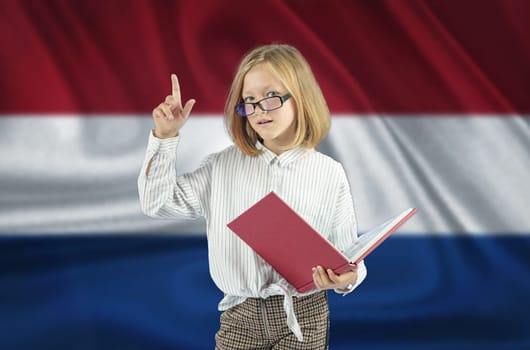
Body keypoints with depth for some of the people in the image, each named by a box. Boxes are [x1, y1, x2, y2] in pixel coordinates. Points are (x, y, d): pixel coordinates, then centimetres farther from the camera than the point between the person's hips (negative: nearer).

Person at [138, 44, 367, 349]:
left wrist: (346, 278, -23)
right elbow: (158, 202, 5)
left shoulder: (330, 174, -2)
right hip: (240, 316, 2)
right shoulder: (224, 166, 4)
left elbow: (347, 252, 0)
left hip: (304, 316, -2)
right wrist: (166, 137, -4)